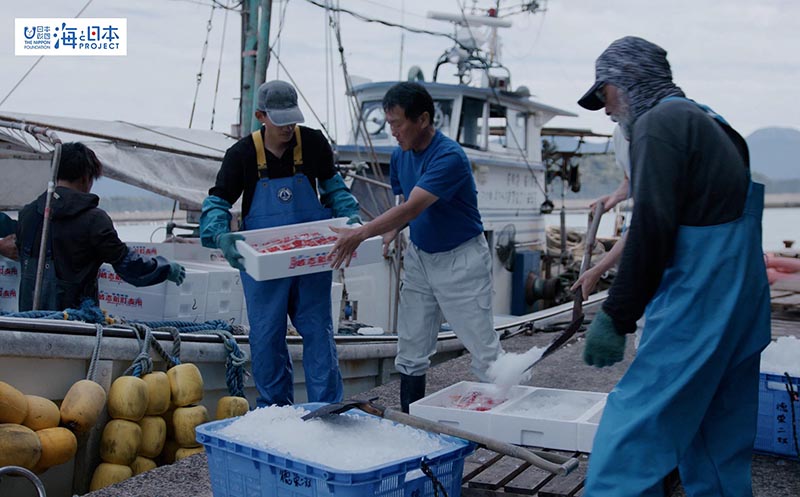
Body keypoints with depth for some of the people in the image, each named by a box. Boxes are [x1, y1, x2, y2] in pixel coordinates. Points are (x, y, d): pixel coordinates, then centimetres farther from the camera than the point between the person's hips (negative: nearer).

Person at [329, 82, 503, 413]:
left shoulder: (450, 157, -23)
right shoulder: (400, 156, 2)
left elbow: (413, 208, -31)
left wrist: (362, 233, -35)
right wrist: (389, 233, -7)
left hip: (461, 258, -7)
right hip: (418, 257, 7)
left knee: (483, 347, -3)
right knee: (411, 349, 10)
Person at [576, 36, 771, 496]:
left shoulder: (659, 123, -10)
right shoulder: (710, 123, 19)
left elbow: (651, 229, -19)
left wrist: (616, 317, -15)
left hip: (693, 313, -10)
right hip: (741, 313, 10)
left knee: (629, 440, -7)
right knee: (720, 451, 17)